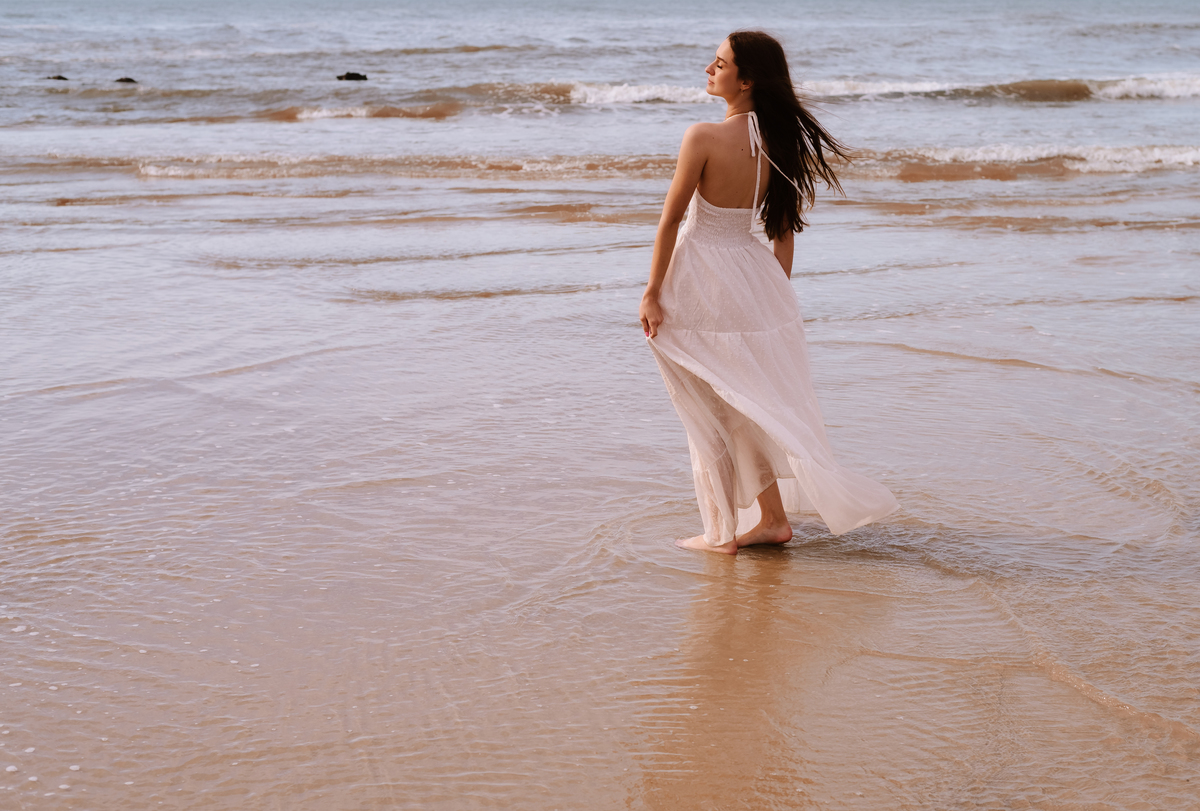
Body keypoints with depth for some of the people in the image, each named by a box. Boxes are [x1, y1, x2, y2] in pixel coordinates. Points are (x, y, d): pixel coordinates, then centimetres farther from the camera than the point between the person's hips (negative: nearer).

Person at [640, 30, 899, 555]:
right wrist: (778, 294, 16)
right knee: (751, 405, 18)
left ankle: (722, 531, 15)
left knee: (709, 412, 7)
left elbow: (671, 219, -15)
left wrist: (652, 293, -8)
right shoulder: (782, 142, -1)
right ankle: (771, 516, 23)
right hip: (752, 273, 6)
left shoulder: (704, 138, -20)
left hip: (700, 282, -6)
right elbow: (784, 229, 6)